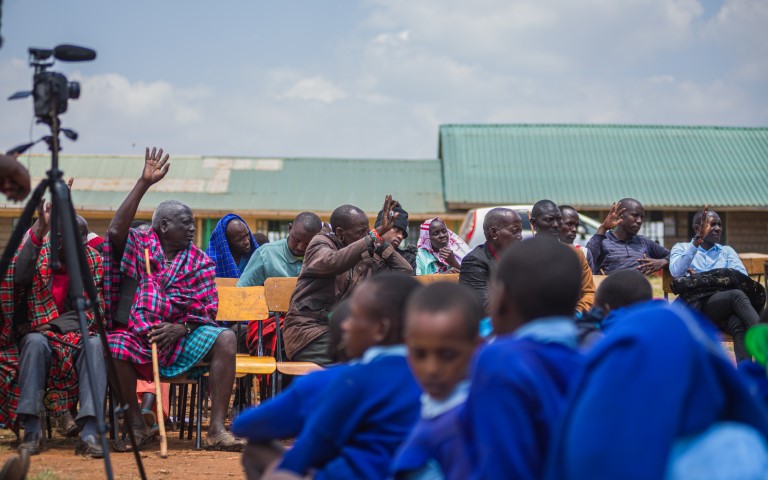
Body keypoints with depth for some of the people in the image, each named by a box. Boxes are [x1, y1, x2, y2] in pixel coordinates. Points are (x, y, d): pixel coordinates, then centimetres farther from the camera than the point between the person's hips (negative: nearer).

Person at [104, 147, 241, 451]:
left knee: (225, 338, -22)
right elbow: (116, 230, -20)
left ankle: (216, 430, -26)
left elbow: (207, 311, 4)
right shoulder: (139, 246, 3)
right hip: (136, 337, -2)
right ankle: (137, 425, -15)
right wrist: (144, 184, -23)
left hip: (180, 338, 3)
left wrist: (181, 328, -17)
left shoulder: (200, 262, 9)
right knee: (114, 346, -35)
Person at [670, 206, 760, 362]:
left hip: (723, 305, 3)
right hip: (695, 306, -3)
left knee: (739, 324, -36)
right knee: (737, 295, -33)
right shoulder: (681, 248, 19)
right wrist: (698, 239, -12)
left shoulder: (727, 251, 27)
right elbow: (676, 272, -5)